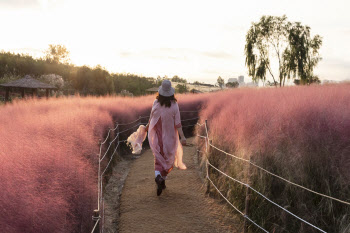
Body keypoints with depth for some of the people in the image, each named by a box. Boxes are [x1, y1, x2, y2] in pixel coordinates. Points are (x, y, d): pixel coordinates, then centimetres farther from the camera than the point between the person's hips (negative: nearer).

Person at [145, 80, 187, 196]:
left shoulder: (156, 103, -12)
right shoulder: (174, 106, -16)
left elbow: (152, 118, 3)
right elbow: (177, 123, -17)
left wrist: (148, 125, 23)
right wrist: (182, 137, -13)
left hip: (156, 135, 1)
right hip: (169, 136, -1)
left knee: (159, 158, 10)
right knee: (168, 158, 18)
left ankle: (158, 176, -17)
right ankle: (163, 181, 24)